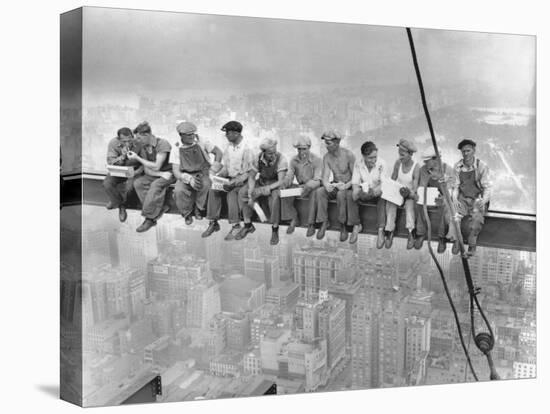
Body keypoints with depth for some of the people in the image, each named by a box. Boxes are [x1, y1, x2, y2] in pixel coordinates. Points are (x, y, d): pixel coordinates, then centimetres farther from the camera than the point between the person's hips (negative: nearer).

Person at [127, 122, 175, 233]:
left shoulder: (162, 144, -18)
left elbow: (156, 166, -21)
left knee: (156, 185, -34)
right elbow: (147, 170, -1)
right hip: (155, 174, 7)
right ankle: (159, 208, -23)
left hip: (169, 173, -6)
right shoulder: (143, 147, 3)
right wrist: (161, 174, -19)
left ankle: (149, 218, -27)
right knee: (138, 183, -20)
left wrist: (137, 158, -18)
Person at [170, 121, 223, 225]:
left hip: (202, 174, 0)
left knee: (206, 185, -36)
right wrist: (189, 179, -27)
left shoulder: (201, 143, -2)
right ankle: (187, 213, -1)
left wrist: (215, 164, -16)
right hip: (185, 176, 0)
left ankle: (198, 209, -7)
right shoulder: (176, 149, -3)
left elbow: (218, 151, 4)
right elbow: (175, 171, -8)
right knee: (178, 191, -32)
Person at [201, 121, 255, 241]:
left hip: (242, 180, -6)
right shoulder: (229, 146, 6)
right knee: (213, 190, -18)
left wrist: (233, 183, -26)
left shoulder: (246, 149, -15)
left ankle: (236, 226, -24)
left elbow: (248, 173, -16)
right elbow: (225, 167, 13)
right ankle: (213, 223, -12)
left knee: (232, 193, -33)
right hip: (230, 178, 6)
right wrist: (217, 176, -6)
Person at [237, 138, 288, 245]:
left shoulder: (281, 159, -24)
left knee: (275, 196, -38)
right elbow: (251, 177, -4)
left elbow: (281, 182, -27)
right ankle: (248, 225, -6)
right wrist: (250, 194, -19)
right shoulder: (258, 159, -12)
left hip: (275, 185, -4)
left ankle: (275, 230, -25)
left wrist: (264, 189, -38)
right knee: (242, 192, -17)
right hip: (261, 182, 4)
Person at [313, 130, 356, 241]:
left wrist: (346, 186, -31)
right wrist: (327, 185, -32)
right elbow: (325, 177, -8)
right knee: (319, 191, -26)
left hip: (348, 186, -4)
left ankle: (343, 226, -24)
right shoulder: (326, 157, -2)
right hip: (335, 185, 4)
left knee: (341, 194, -38)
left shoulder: (348, 155, -15)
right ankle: (324, 222, -18)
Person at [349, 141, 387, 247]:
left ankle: (381, 230, -34)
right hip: (363, 190, 2)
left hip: (376, 191, -2)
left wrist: (376, 190, -41)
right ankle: (356, 225, -13)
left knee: (382, 198, -35)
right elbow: (355, 182, -7)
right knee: (351, 196, -26)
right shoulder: (358, 163, -8)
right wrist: (356, 190, -32)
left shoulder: (381, 164, -15)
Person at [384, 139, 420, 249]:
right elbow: (392, 179, 4)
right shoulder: (398, 163, -6)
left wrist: (409, 193, -36)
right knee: (390, 203, -28)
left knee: (409, 204, -34)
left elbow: (414, 189, -17)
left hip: (409, 193, -2)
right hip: (396, 191, 3)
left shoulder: (415, 167, -15)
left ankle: (411, 233, -35)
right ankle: (389, 232, -27)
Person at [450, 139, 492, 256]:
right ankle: (456, 240, -8)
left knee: (477, 217, -31)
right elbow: (456, 186, 7)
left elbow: (487, 188, -8)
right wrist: (455, 199, -11)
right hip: (462, 199, 2)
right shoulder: (457, 167, 2)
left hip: (478, 199, -2)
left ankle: (472, 244, -11)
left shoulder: (482, 167, -9)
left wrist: (483, 200, -26)